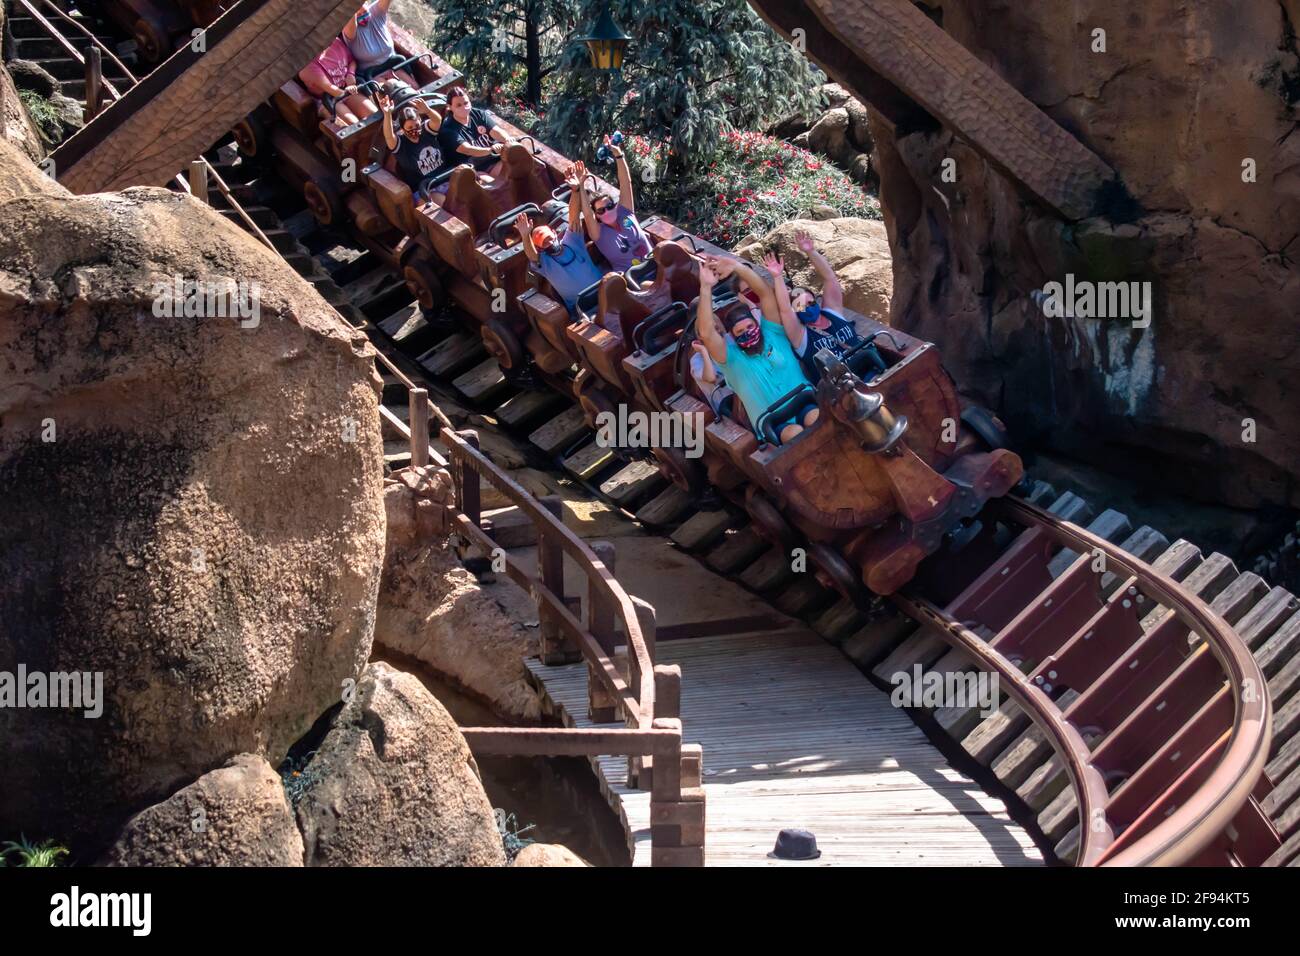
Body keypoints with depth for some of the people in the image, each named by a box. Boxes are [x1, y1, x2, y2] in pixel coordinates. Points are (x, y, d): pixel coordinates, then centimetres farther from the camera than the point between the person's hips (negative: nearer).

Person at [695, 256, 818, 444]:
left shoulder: (773, 333, 12)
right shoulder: (732, 357, 5)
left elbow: (766, 292, 2)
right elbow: (706, 333, -13)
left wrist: (736, 266, -10)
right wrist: (706, 288, -19)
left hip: (804, 401, 1)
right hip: (773, 419, -1)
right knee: (795, 434, -36)